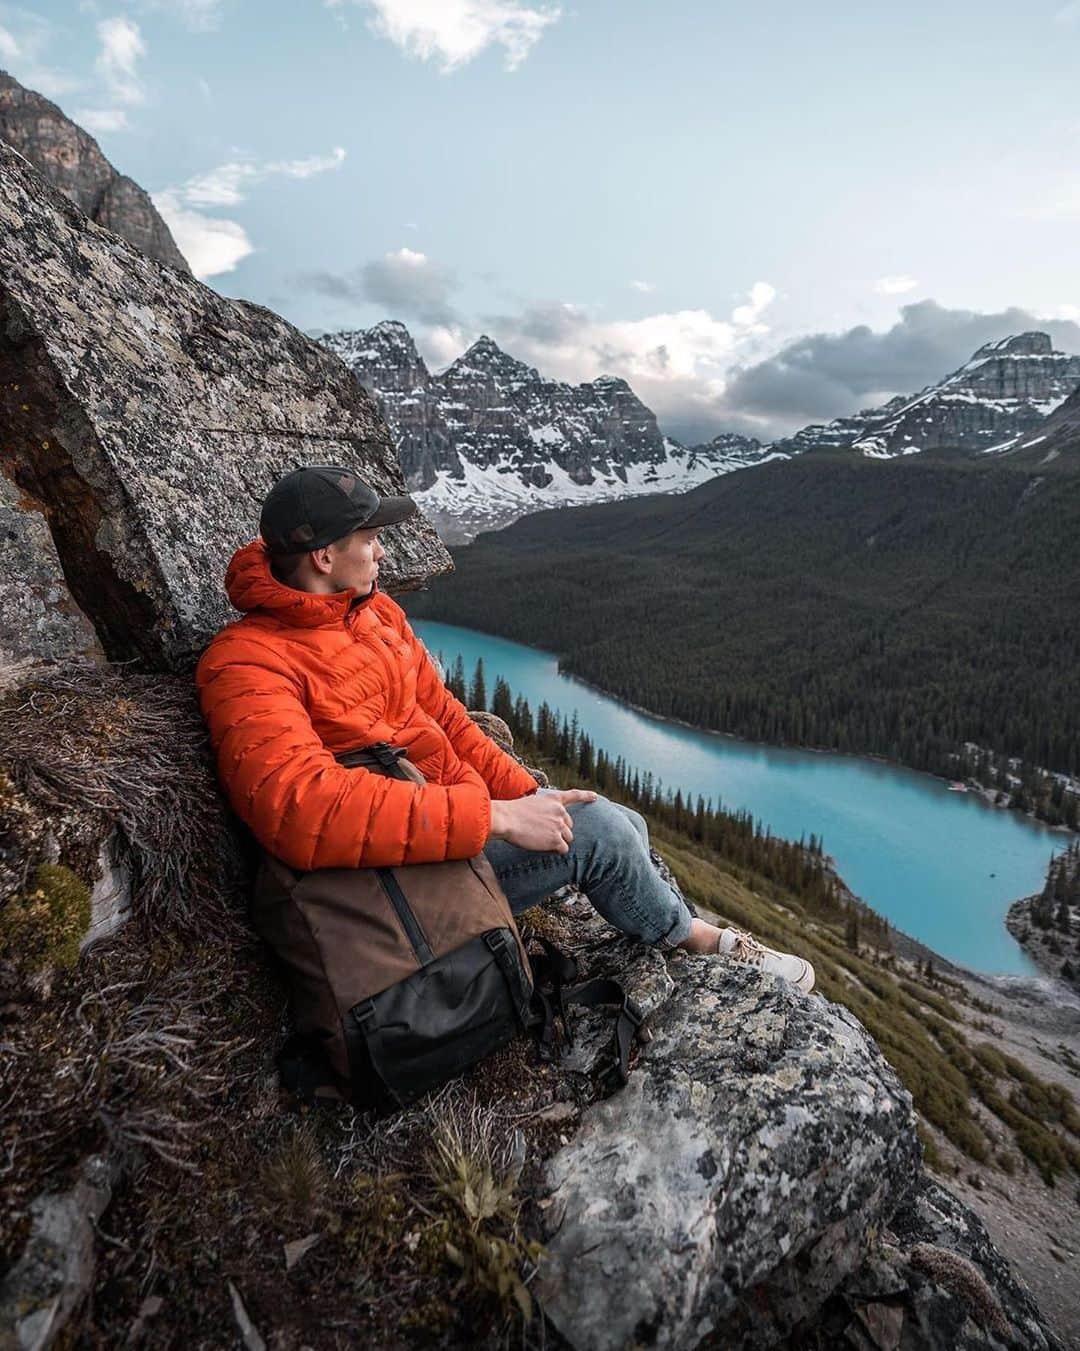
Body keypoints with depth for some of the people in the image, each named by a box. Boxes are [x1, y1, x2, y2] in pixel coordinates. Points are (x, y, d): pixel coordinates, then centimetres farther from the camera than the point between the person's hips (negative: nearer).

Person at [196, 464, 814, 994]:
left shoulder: (377, 610, 5)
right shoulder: (248, 663, -22)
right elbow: (305, 809, -37)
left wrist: (530, 796, 0)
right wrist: (496, 816, -36)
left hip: (462, 798, 9)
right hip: (402, 865, -8)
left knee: (627, 824, 6)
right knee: (596, 827, -17)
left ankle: (673, 928, 33)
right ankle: (698, 938, 13)